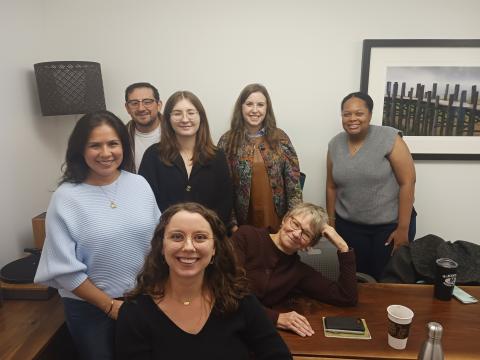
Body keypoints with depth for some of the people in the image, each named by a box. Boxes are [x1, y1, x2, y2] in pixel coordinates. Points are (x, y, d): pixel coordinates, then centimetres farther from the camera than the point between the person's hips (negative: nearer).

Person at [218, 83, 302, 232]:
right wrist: (231, 223, -7)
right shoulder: (227, 141, -4)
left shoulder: (280, 138, 0)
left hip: (277, 219, 1)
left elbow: (293, 180, 0)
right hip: (244, 221, -1)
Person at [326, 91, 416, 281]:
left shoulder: (389, 138, -14)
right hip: (349, 226, 3)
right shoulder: (334, 144, 0)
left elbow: (407, 182, -13)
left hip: (390, 225, -3)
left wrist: (403, 228, -13)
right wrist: (331, 221, 11)